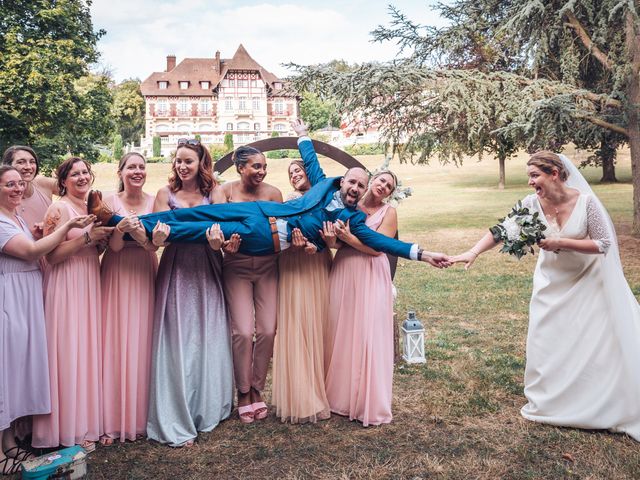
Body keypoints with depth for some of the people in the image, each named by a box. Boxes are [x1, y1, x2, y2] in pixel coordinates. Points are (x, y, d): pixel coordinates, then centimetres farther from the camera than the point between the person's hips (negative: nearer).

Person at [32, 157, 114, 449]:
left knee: (90, 348, 9)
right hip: (65, 286, -7)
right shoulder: (58, 210, -8)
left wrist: (101, 239, 1)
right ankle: (71, 428, 7)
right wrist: (86, 236, -18)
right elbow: (51, 255, -15)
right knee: (68, 351, -3)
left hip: (91, 283, 7)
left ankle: (89, 418, 19)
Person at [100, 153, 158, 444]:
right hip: (117, 275, -1)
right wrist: (121, 229, -28)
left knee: (143, 342, 2)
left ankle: (141, 416, 15)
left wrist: (151, 239, -26)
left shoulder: (153, 202, 3)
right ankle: (114, 420, 8)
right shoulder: (111, 202, -2)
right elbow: (114, 246, -9)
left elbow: (154, 245, -4)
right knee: (116, 343, -2)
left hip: (145, 275, 2)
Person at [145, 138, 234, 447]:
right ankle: (177, 420, 7)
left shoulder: (214, 194, 8)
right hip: (176, 271, -1)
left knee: (209, 338, 7)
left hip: (207, 272, 1)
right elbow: (158, 232, -2)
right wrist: (158, 236, -27)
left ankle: (207, 409, 24)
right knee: (178, 342, -2)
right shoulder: (165, 194, 6)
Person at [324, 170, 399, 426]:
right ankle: (341, 395, 21)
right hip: (342, 273, 2)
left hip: (371, 278, -2)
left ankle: (369, 403, 8)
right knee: (341, 333, 5)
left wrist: (349, 237, -19)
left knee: (369, 335, -3)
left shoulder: (389, 212, 3)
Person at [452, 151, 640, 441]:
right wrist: (473, 252, -33)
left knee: (597, 346, 3)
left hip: (588, 282, -2)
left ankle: (603, 408, 23)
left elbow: (604, 244, -17)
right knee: (546, 344, 6)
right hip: (552, 283, 3)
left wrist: (561, 243, -27)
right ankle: (546, 403, 24)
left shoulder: (585, 201, -20)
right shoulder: (532, 204, -14)